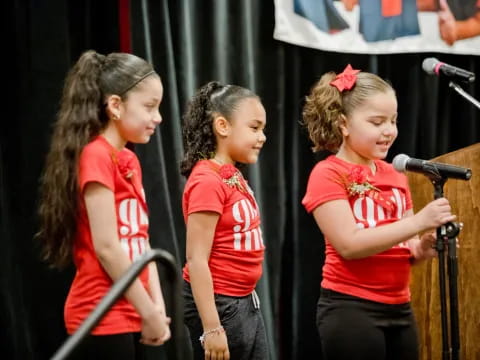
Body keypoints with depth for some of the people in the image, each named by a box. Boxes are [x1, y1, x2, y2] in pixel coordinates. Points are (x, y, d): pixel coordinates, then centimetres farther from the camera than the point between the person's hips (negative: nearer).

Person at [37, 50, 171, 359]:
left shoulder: (130, 161, 14)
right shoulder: (96, 157, -13)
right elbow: (106, 247, -18)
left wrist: (157, 306, 3)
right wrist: (149, 312, -13)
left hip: (128, 316, 9)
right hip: (103, 317, -9)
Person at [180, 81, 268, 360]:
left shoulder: (234, 177, 10)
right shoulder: (207, 181, -16)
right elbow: (196, 259, -20)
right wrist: (212, 327, -23)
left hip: (246, 304, 9)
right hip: (220, 306, -9)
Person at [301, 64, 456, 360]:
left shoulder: (396, 177, 13)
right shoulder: (328, 174, -7)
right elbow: (349, 244, -19)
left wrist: (425, 246, -7)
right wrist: (418, 222, -23)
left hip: (399, 308, 7)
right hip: (350, 309, -7)